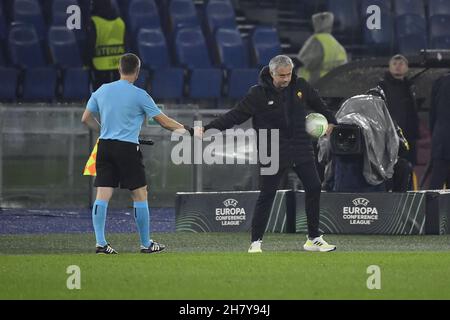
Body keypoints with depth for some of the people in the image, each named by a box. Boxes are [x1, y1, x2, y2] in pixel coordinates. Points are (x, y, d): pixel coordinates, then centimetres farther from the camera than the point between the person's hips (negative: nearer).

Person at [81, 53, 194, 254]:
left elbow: (86, 119, 13)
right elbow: (163, 121, -3)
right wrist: (186, 130, 8)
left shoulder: (102, 91, 7)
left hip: (105, 146, 5)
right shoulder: (139, 95, -7)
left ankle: (100, 243, -6)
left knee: (103, 195, 1)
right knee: (140, 195, 5)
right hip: (127, 148, -5)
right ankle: (146, 244, 10)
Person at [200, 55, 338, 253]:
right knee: (267, 196, -4)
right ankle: (255, 242, 4)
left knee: (314, 188, 1)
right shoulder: (258, 94, -9)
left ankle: (313, 239, 13)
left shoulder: (300, 87, 3)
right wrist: (208, 128, -15)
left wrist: (330, 120, 32)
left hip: (301, 149, 4)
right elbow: (235, 115, -9)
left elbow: (317, 103, 23)